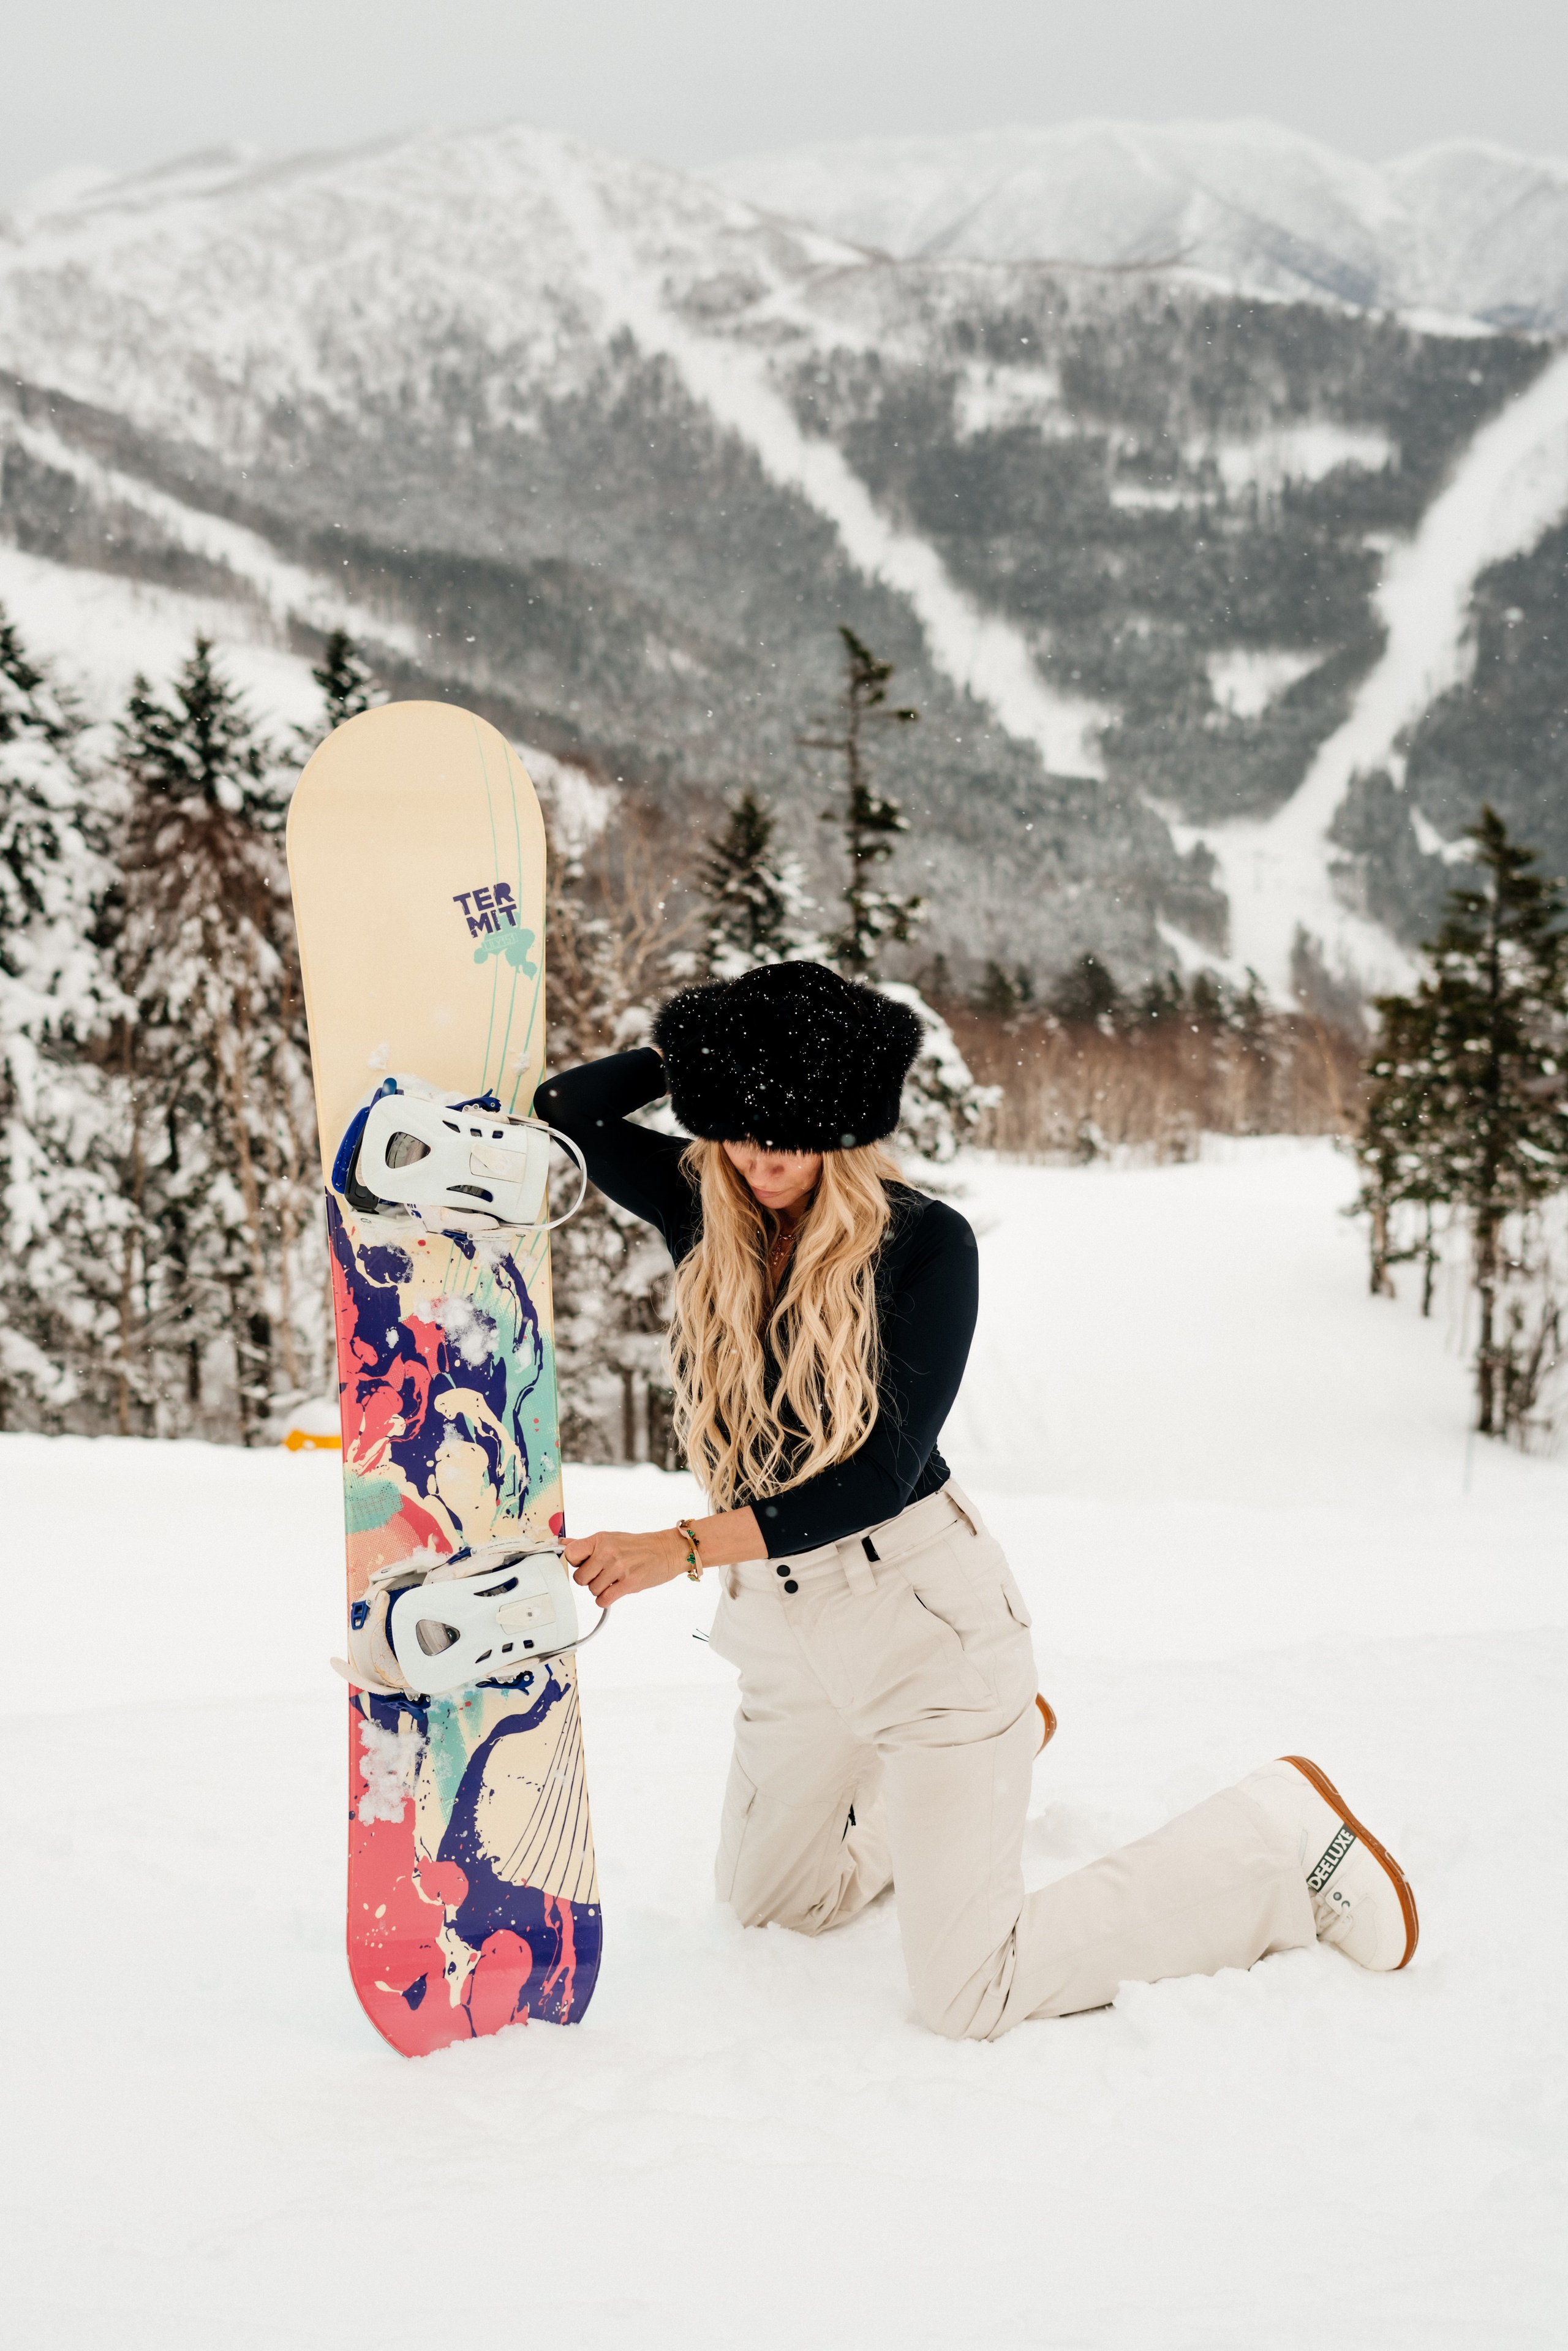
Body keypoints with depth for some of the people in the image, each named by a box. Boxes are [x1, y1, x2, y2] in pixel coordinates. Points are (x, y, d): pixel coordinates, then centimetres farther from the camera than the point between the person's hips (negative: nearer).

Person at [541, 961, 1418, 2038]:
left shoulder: (925, 1242, -15)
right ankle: (998, 1740, 43)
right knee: (769, 1904, 26)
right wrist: (698, 1048, -9)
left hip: (923, 1612, -7)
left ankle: (1281, 1834, 9)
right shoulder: (706, 1216, -2)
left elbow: (881, 1473, -20)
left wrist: (682, 1547, -27)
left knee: (972, 1996, -8)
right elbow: (563, 1114, 1)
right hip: (781, 1624, 7)